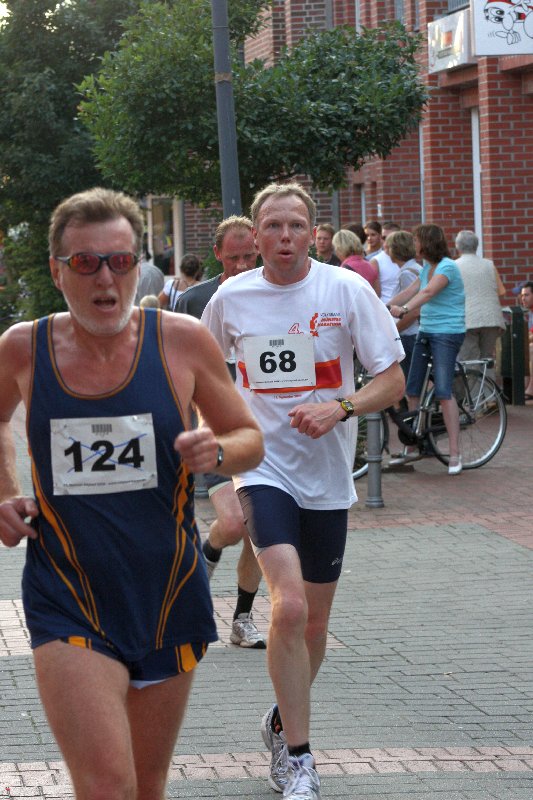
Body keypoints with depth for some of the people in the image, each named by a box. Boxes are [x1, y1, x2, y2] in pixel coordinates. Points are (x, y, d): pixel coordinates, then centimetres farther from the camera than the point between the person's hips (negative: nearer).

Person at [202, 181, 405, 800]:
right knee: (289, 608, -20)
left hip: (326, 475, 1)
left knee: (313, 624, 11)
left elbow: (393, 381, -4)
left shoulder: (347, 291, -6)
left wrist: (340, 408, -20)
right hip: (261, 466, -1)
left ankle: (282, 722, 39)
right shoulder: (231, 297, -1)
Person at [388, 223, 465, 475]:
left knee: (443, 392, -15)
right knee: (412, 390, 8)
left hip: (447, 333, -9)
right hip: (425, 332, 9)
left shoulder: (447, 267, -14)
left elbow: (428, 292, -29)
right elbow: (409, 292, 12)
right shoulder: (427, 268, 14)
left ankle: (455, 454, -12)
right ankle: (411, 448, 18)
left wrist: (404, 309, -42)